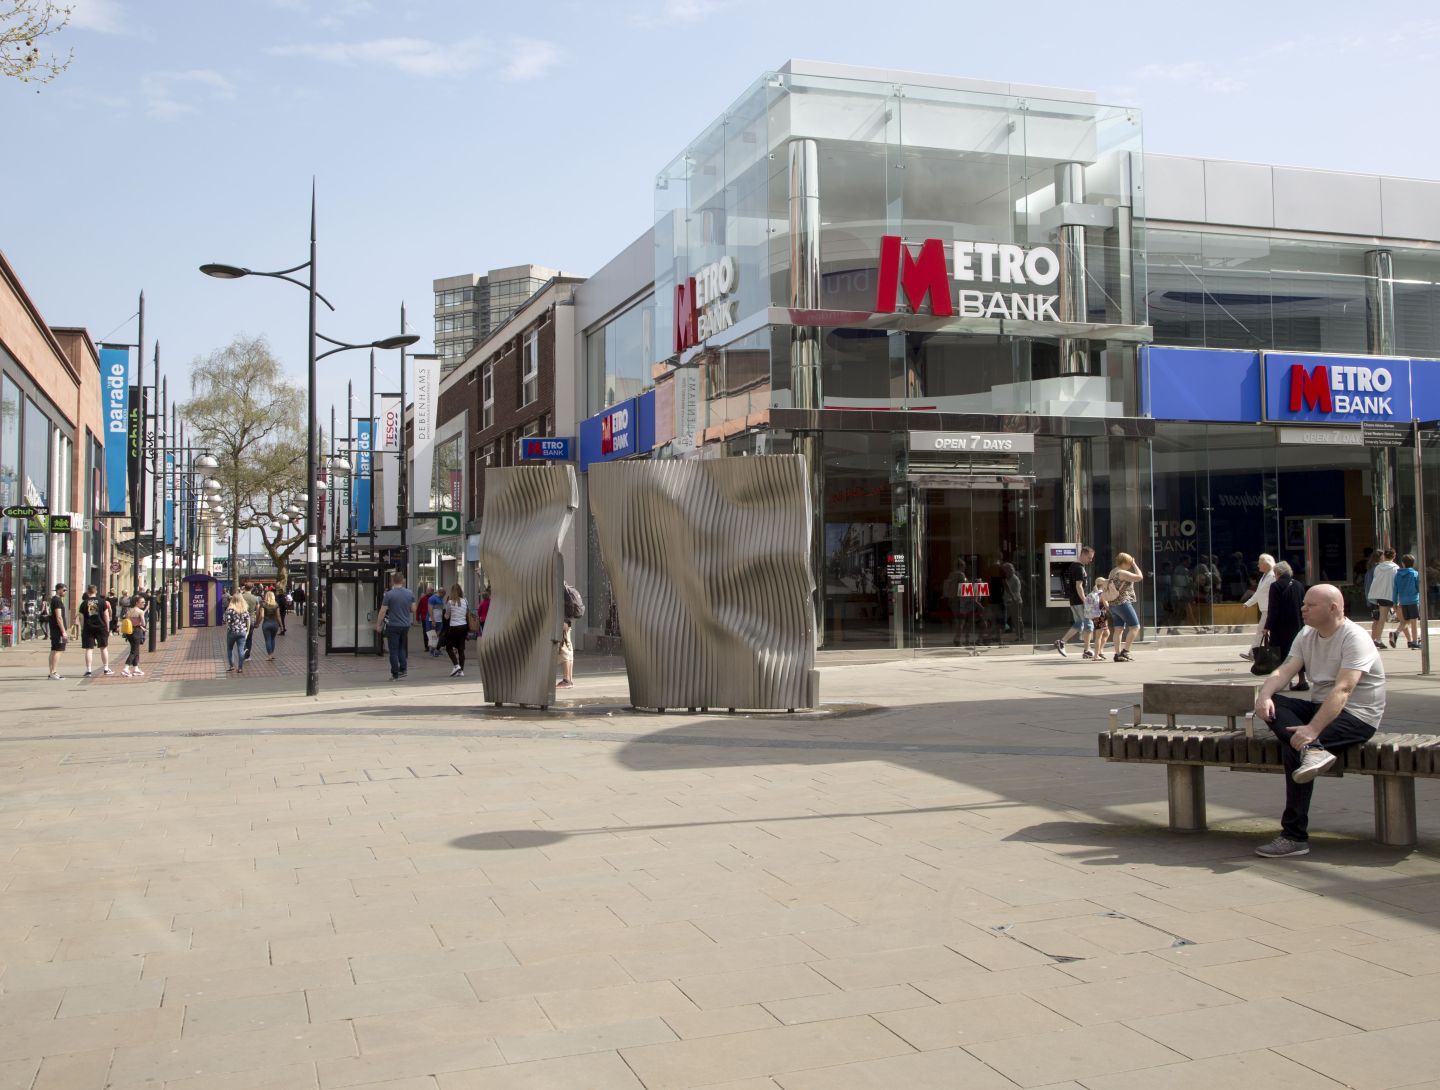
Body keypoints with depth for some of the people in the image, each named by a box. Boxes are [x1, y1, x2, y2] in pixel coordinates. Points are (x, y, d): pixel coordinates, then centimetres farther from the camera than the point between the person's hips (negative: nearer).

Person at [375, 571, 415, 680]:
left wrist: (378, 625, 0)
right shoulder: (409, 594, 1)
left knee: (394, 651, 2)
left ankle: (395, 674, 4)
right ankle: (403, 669, 8)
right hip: (405, 625, 4)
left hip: (393, 626, -4)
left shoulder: (389, 594, -12)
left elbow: (383, 611, -10)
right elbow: (413, 609, 7)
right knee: (402, 648, 19)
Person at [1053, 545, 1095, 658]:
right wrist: (1085, 602, -19)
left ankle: (1061, 642, 8)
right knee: (1088, 624, -2)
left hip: (1073, 601, 10)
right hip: (1079, 600, -10)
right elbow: (1079, 586, -21)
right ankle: (1087, 651, 0)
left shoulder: (1073, 565, 14)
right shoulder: (1079, 568, -16)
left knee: (1078, 624, 14)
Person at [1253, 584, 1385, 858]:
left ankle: (1295, 837, -28)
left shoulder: (1354, 638, -17)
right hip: (1321, 705, 8)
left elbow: (1342, 689, -29)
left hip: (1357, 715, -8)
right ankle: (1312, 750, -41)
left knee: (1294, 743, -30)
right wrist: (1264, 695, -28)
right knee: (1270, 705, -16)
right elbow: (1284, 671, -5)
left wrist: (1313, 728, -40)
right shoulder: (1306, 637, 9)